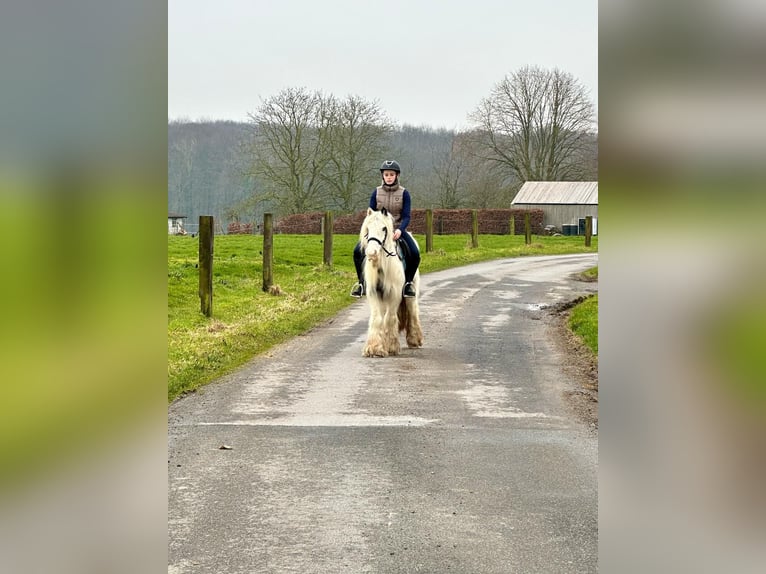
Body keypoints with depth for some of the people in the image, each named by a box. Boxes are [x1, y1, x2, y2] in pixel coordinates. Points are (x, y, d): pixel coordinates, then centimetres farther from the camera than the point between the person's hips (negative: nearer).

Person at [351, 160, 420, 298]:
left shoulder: (404, 193, -2)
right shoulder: (376, 192, 3)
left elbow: (406, 216, -7)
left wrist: (400, 230, -27)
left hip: (398, 230, -1)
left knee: (414, 254, -27)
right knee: (358, 251, -21)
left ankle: (408, 282, -3)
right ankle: (362, 282, -2)